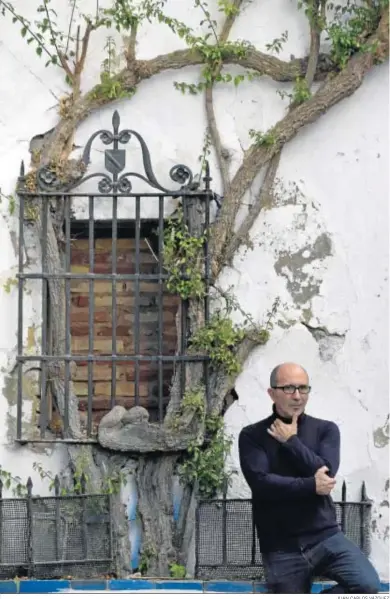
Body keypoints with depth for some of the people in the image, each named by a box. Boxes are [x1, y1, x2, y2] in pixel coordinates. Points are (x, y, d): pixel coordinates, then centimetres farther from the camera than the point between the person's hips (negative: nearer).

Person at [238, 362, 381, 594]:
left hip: (325, 537, 1)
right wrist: (311, 486, -13)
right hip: (281, 548, -1)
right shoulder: (252, 436, 2)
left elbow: (325, 473, -10)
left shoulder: (325, 429, 7)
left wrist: (291, 441, -7)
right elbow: (261, 482, -13)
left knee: (368, 586, -20)